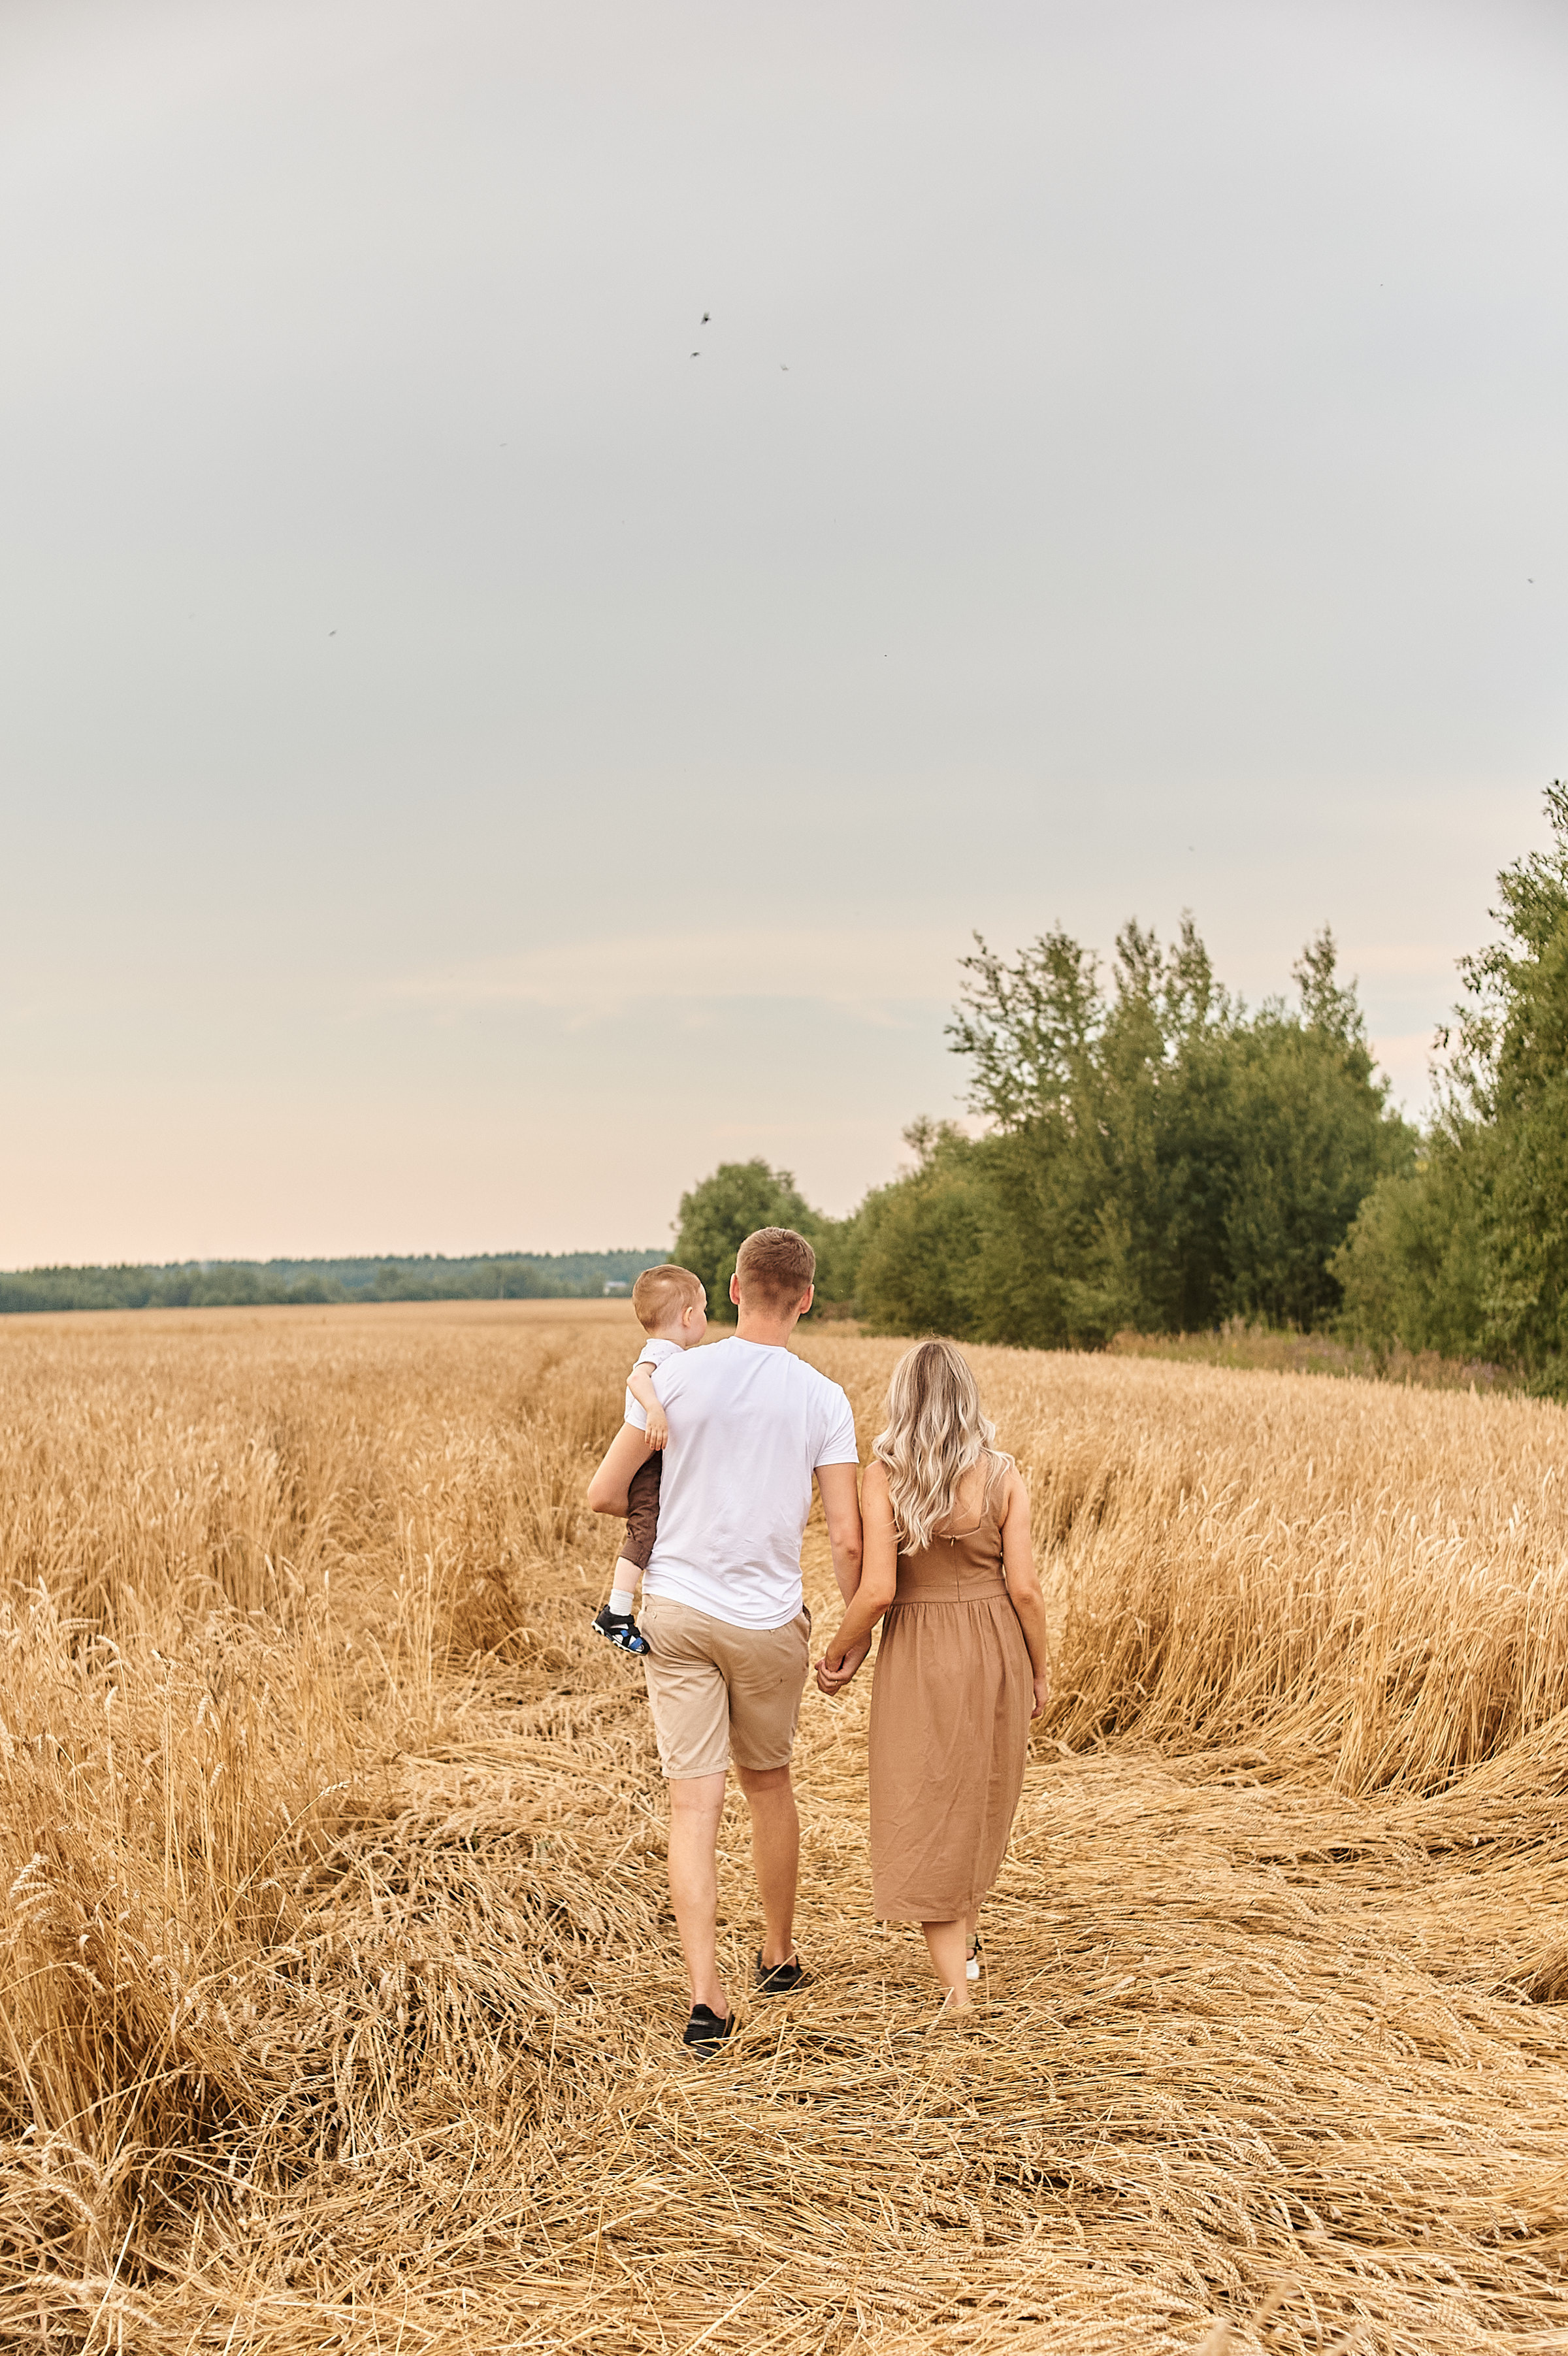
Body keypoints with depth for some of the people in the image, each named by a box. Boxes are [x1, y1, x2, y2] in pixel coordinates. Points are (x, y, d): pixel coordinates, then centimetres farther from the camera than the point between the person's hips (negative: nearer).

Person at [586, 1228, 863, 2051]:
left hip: (676, 1611, 0)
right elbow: (847, 1538, -8)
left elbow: (603, 1493, -3)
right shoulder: (823, 1401, -6)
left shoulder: (679, 1375, -6)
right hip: (769, 1620, 1)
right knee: (768, 1785, 19)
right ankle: (779, 1955, 35)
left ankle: (705, 1997, -3)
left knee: (695, 1804, 1)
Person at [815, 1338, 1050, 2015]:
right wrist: (1040, 1669, 6)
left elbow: (877, 1590, -17)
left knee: (925, 1814, 8)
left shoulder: (884, 1478, -13)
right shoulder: (1002, 1475, -7)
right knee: (981, 1800, 24)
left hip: (919, 1654, -3)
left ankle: (957, 1990, 6)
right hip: (995, 1647, 3)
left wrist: (839, 1650, 0)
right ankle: (967, 1942, 40)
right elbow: (1025, 1586, -7)